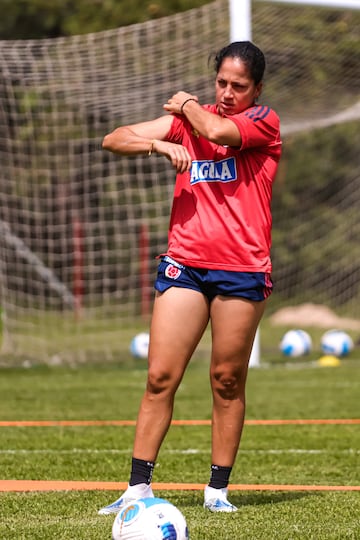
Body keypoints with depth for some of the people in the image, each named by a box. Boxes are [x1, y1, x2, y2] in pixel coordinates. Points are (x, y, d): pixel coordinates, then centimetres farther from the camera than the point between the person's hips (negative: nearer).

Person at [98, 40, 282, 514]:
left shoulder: (264, 121, 2)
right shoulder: (186, 118, 13)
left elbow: (218, 131, -19)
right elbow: (114, 140, 8)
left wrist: (188, 105, 1)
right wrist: (160, 144, -10)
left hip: (242, 268, -3)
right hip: (185, 261, 3)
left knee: (228, 380, 2)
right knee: (160, 377, -3)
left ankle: (218, 488, 12)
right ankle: (139, 487, 0)